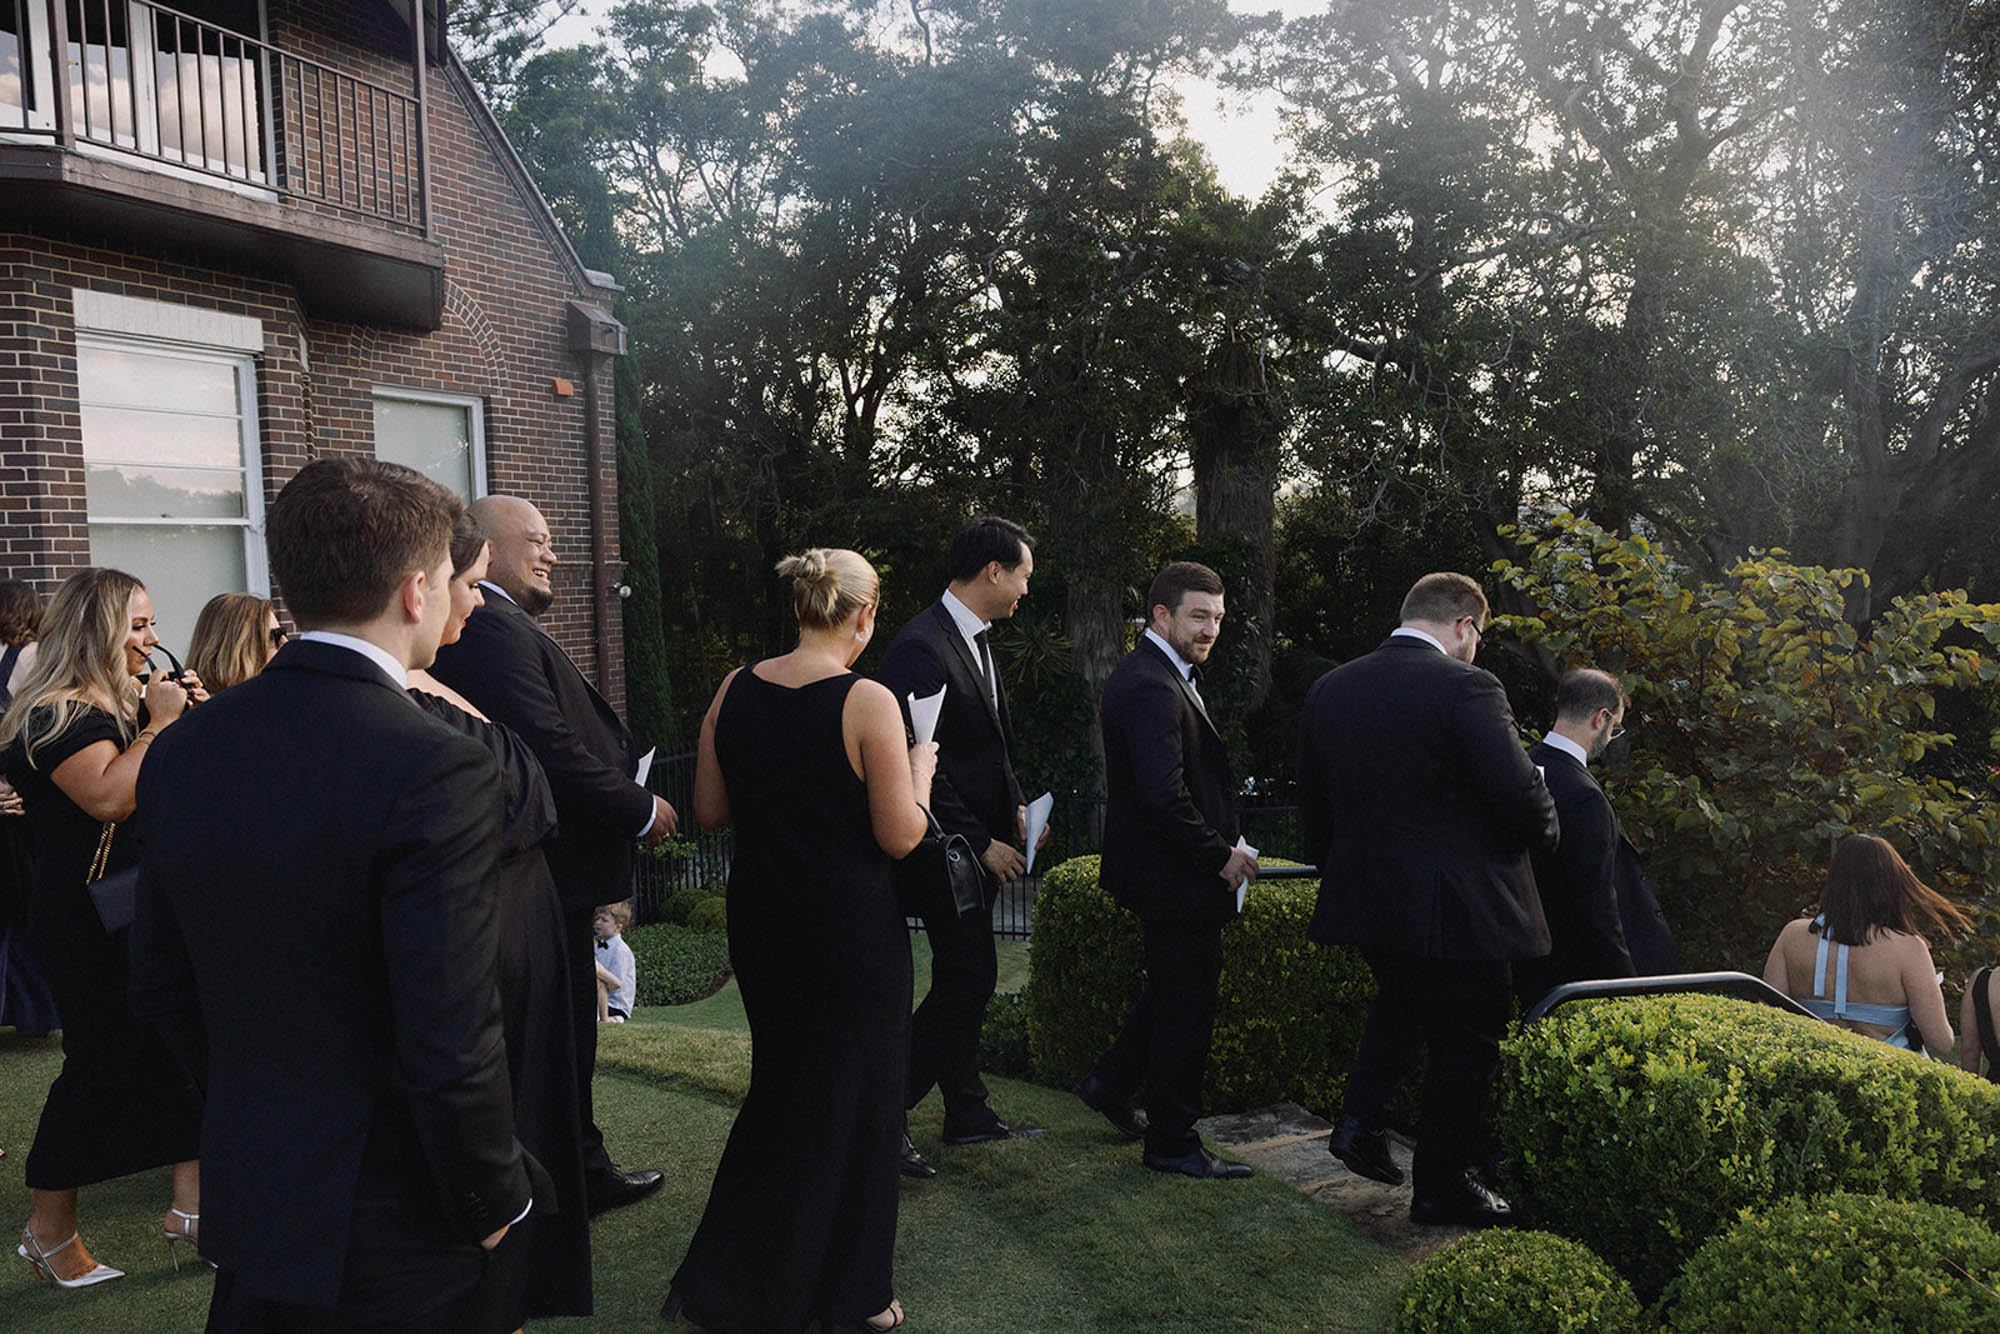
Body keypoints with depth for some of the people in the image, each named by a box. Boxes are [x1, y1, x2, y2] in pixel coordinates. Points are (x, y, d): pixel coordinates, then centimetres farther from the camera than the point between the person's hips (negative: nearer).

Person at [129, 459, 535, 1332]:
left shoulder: (182, 748, -2)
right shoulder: (440, 771, -25)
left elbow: (160, 988, 7)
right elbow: (450, 1049, -24)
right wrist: (496, 1205, -9)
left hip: (251, 1205, 6)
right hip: (405, 1238, -6)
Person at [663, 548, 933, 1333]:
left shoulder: (734, 691, -2)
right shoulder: (867, 702, -18)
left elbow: (709, 811, 5)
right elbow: (900, 836, -15)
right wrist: (919, 771, 2)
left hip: (759, 921, 6)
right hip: (849, 932, -5)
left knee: (781, 1085, 25)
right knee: (853, 1099, 14)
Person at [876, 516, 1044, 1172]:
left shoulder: (977, 641, 12)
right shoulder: (921, 647, -20)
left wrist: (1015, 804, 7)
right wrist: (980, 843, -17)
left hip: (979, 842, 10)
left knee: (964, 982, 16)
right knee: (969, 980, -8)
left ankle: (968, 1114, 28)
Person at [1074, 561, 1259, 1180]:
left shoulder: (1165, 676, 12)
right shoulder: (1152, 688, -23)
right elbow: (1164, 794, -30)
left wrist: (1219, 845, 10)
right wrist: (1220, 855, -18)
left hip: (1173, 869, 11)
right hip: (1175, 875, -11)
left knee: (1175, 988, 24)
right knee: (1186, 1003, 2)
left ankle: (1110, 1082, 36)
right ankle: (1173, 1143, 15)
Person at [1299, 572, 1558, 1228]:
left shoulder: (1329, 689, 3)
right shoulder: (1467, 687, -17)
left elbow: (1314, 809, 9)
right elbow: (1521, 796, -20)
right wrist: (1543, 828, 3)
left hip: (1364, 897, 6)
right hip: (1460, 905, -6)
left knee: (1400, 998, 30)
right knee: (1464, 1041, 10)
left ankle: (1360, 1122, 21)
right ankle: (1443, 1188, 21)